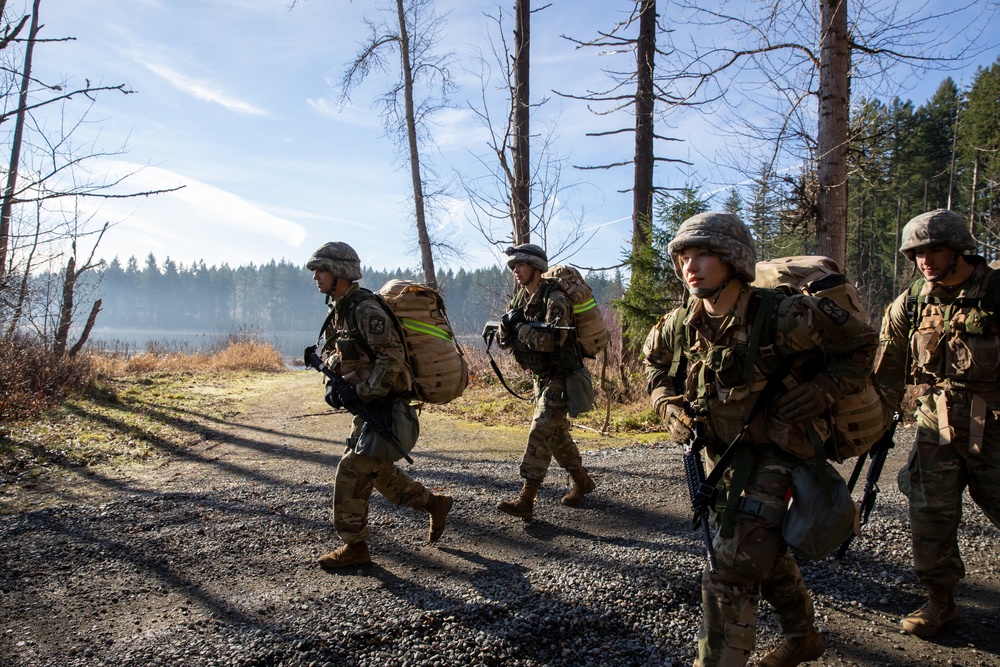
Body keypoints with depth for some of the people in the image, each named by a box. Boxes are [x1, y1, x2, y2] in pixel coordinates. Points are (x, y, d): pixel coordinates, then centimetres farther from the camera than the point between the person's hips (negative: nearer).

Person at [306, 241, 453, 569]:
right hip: (367, 407, 10)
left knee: (352, 471, -7)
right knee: (380, 470, 19)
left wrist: (358, 392, -24)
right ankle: (435, 503, 34)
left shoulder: (366, 310, -20)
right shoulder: (338, 311, 10)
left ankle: (355, 546, 7)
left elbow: (392, 360, -25)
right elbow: (329, 354, 19)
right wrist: (332, 384, 1)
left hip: (386, 407, -10)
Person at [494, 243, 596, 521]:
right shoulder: (520, 298, 7)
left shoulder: (555, 298, -18)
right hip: (540, 377, 9)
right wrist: (507, 324, -16)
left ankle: (526, 500, -14)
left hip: (560, 378, -9)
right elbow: (506, 342, 6)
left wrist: (521, 327, -19)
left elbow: (551, 340, -31)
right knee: (556, 433, 15)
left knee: (540, 432, -14)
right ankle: (582, 482, 32)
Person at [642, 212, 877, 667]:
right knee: (766, 552, 24)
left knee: (731, 570, -13)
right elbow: (653, 361, 14)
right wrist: (669, 405, -1)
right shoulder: (679, 326, -8)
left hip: (778, 454, -6)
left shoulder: (781, 316, -24)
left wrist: (823, 391, -20)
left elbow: (860, 341, -11)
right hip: (724, 455, 7)